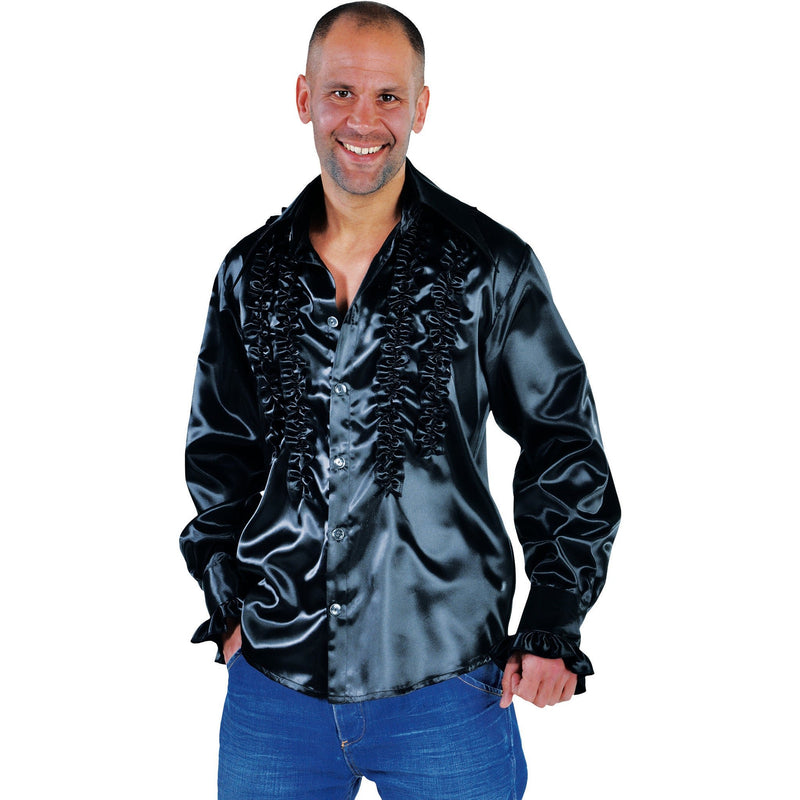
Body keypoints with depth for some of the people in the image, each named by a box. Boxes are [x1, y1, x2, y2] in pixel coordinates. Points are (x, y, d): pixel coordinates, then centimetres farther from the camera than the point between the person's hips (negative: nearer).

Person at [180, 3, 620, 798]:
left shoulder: (490, 268, -4)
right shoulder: (251, 272, 5)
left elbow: (563, 440, 2)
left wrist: (553, 627, -2)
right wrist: (228, 602, 8)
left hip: (444, 685, -2)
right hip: (273, 684, 3)